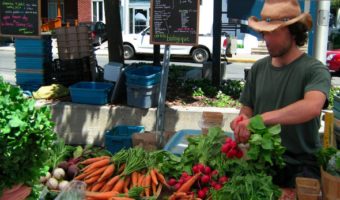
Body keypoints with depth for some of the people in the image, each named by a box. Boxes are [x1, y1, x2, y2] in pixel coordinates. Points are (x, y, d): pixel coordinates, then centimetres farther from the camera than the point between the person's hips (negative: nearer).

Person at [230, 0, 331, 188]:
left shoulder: (314, 70, -10)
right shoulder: (258, 68, 6)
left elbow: (312, 106, -31)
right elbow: (247, 109, 11)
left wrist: (260, 119, -38)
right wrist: (242, 121, -13)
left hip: (301, 166, -3)